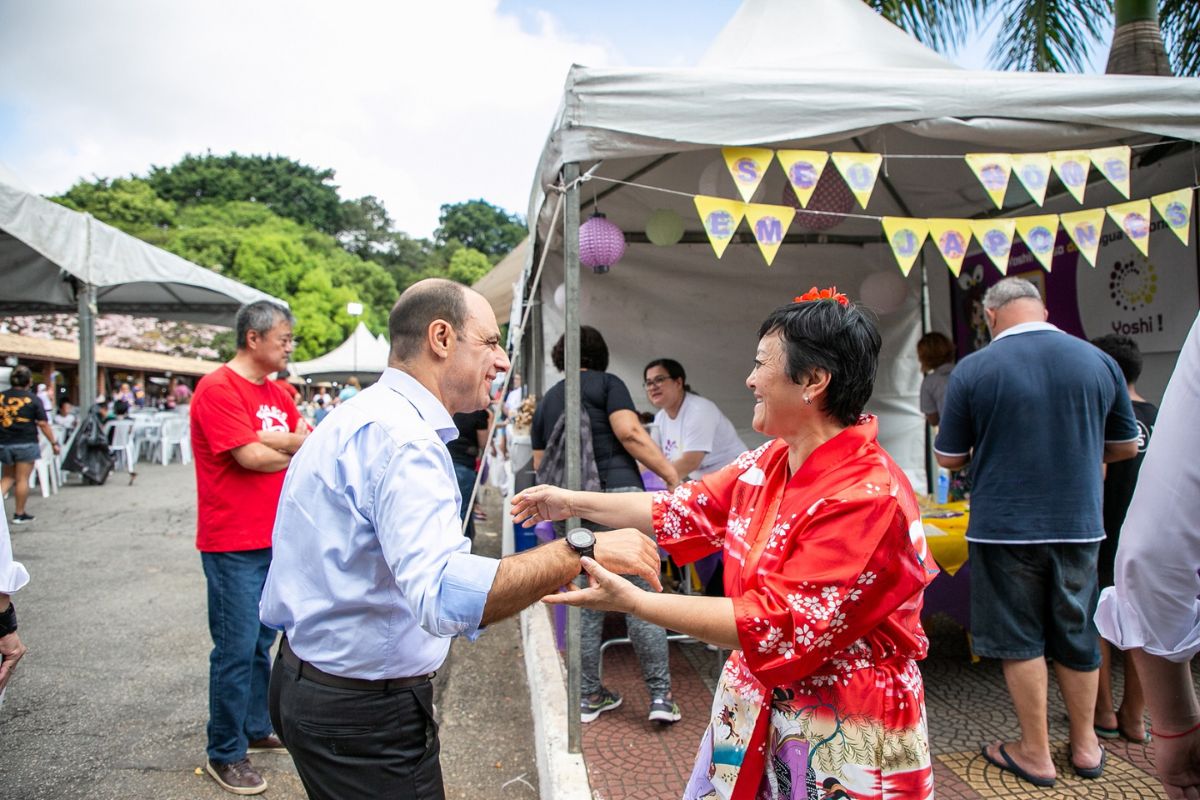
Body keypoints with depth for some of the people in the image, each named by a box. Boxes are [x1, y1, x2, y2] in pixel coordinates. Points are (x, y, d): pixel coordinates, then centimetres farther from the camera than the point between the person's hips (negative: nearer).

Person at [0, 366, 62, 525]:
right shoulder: (33, 400, -8)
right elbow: (43, 424, -9)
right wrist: (54, 442, -1)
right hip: (26, 444, -4)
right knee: (22, 479, 4)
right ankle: (20, 514, 12)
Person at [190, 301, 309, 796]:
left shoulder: (277, 394, 12)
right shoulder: (218, 389, -14)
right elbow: (251, 456, -21)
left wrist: (267, 442, -13)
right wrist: (294, 452, -5)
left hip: (274, 540, 8)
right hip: (233, 545, -8)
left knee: (263, 641, 18)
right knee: (237, 649, 0)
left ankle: (256, 728, 33)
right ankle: (225, 754, 15)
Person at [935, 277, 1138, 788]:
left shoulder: (972, 370, -11)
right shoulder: (1099, 362, 0)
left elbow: (948, 458, -5)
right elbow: (1126, 448, 11)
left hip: (1004, 528, -3)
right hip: (1078, 526, 4)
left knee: (1020, 640, 9)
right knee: (1076, 636, 18)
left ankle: (1035, 755, 20)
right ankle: (1085, 745, 33)